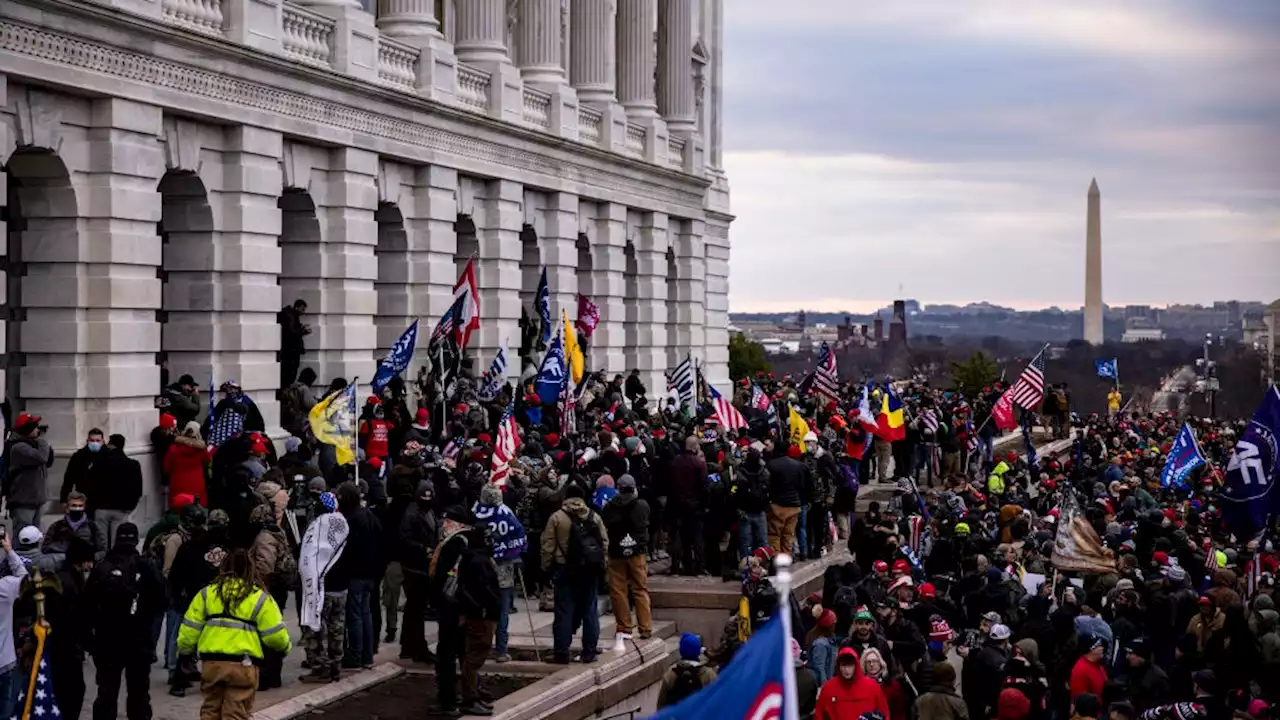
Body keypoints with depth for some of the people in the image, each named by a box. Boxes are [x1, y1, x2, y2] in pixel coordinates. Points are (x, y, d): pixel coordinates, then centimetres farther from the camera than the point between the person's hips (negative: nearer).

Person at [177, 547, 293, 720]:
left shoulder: (207, 593, 6)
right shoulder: (260, 597, -1)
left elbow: (189, 630, 7)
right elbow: (274, 634, -3)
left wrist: (184, 652, 23)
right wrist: (285, 647, 18)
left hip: (211, 662, 2)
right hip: (243, 664, -2)